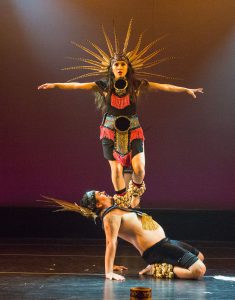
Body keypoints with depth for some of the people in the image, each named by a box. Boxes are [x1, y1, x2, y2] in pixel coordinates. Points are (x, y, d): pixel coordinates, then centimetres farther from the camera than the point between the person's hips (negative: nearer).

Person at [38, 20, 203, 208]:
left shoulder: (136, 85, -5)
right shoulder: (104, 86, -4)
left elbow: (163, 87, -9)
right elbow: (78, 85, -7)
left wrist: (187, 90, -13)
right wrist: (54, 85, -14)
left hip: (133, 131, 0)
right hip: (111, 132, 0)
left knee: (139, 169, -13)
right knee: (116, 168, 0)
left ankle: (136, 190, 23)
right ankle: (122, 202, 22)